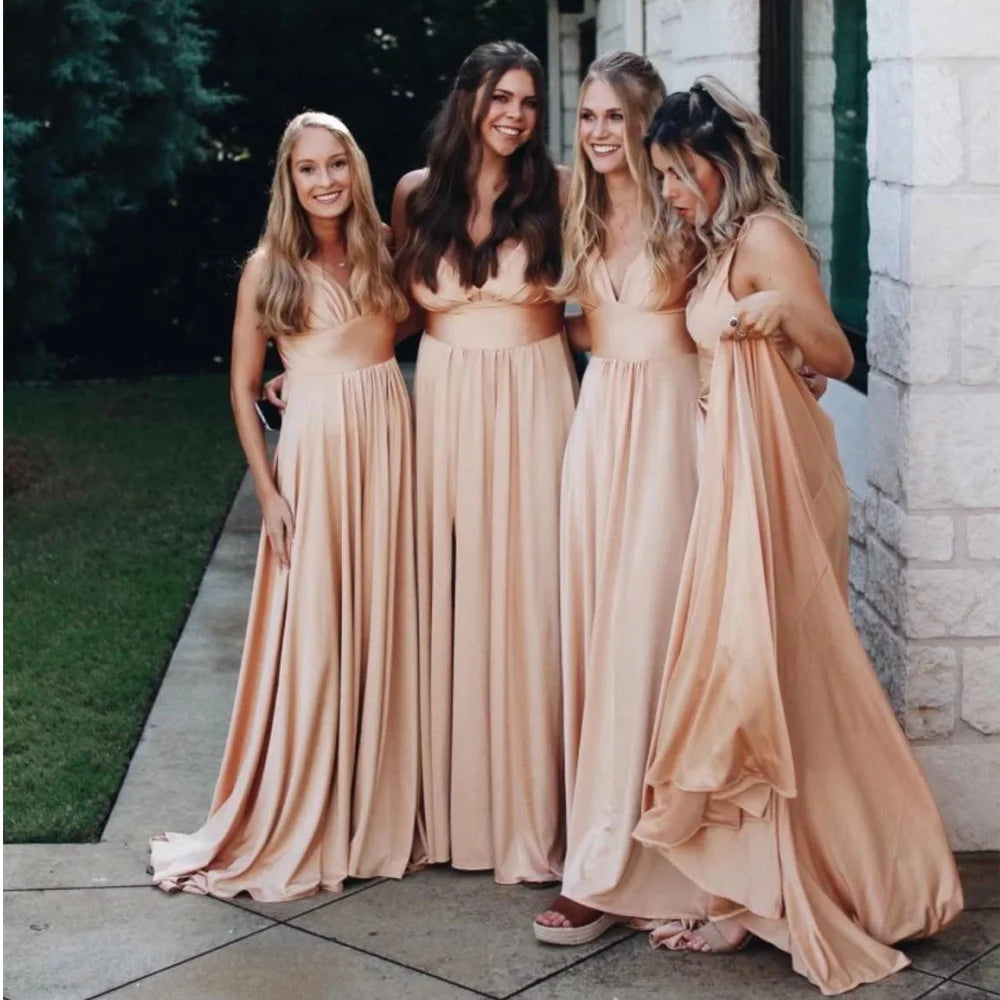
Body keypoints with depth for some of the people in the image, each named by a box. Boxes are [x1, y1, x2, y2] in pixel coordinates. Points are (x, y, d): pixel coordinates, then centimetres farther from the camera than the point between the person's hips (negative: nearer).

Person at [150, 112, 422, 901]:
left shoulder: (382, 248, 8)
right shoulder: (270, 267, 0)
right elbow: (243, 388, 1)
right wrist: (268, 490, -4)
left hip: (389, 438, 3)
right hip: (313, 447, -3)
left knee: (383, 623, 7)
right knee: (311, 631, 0)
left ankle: (377, 813, 21)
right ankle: (296, 825, 14)